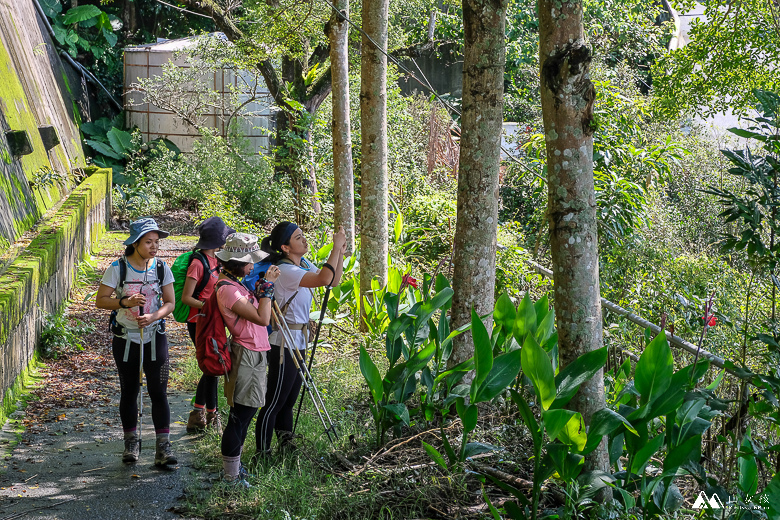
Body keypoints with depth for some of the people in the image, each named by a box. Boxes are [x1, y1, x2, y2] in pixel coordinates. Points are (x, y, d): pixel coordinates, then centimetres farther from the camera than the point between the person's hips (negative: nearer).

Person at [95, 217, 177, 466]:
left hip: (155, 337, 1)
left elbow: (170, 303, 1)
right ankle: (131, 443, 26)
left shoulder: (161, 268, -2)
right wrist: (125, 302, -24)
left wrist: (153, 316, -18)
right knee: (129, 391, 10)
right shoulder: (118, 268, -8)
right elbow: (100, 300, -7)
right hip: (125, 338, -1)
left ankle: (163, 448, -2)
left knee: (158, 391, -5)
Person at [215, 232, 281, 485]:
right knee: (240, 416, -5)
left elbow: (255, 310, 18)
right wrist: (267, 286, -15)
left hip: (254, 355, 10)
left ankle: (233, 466, 27)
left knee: (244, 412, 17)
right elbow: (262, 318, -23)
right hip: (246, 356, -10)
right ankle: (232, 478, 2)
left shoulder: (234, 283, 10)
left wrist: (264, 284, 9)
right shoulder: (227, 289, -21)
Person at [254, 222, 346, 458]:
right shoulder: (285, 270, -21)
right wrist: (336, 248, -25)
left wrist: (341, 252, 1)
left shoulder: (303, 264, 8)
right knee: (274, 403, -3)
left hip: (298, 342, 9)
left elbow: (333, 280, 15)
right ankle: (262, 454, 4)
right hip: (284, 343, -9)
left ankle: (285, 445, 27)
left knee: (289, 401, 17)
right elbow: (323, 280, -33)